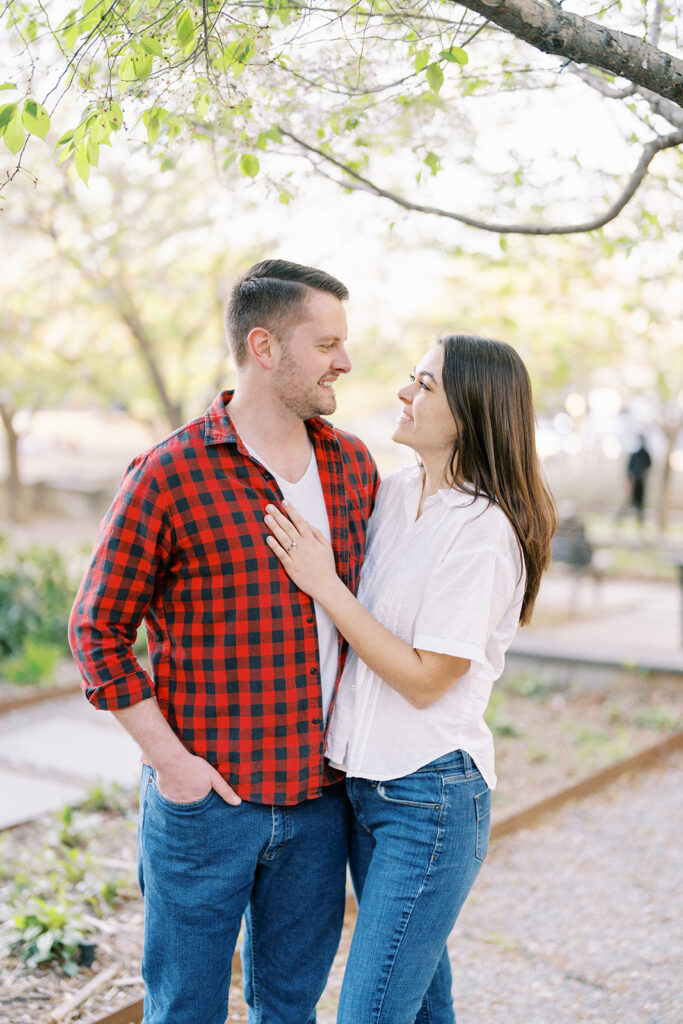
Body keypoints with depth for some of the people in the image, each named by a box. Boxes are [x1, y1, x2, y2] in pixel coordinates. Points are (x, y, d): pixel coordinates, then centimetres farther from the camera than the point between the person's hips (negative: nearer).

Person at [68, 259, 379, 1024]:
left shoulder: (353, 465, 5)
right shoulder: (169, 476, -12)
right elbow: (98, 629, -7)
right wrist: (168, 758, -11)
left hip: (319, 796, 5)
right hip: (206, 797, -4)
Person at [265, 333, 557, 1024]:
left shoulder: (484, 532, -18)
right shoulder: (391, 492, 4)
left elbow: (426, 680, -18)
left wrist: (325, 584, -16)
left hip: (431, 797, -7)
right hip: (366, 782, 7)